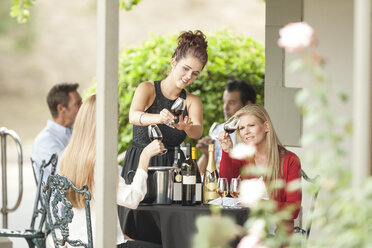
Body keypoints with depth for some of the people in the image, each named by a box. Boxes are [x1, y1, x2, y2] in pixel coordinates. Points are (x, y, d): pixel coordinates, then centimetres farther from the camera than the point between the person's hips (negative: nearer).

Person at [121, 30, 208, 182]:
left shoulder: (192, 101, 10)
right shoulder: (147, 89, 1)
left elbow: (198, 132, -9)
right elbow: (133, 116, -19)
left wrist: (185, 127, -33)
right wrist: (159, 118, -39)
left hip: (172, 167, 2)